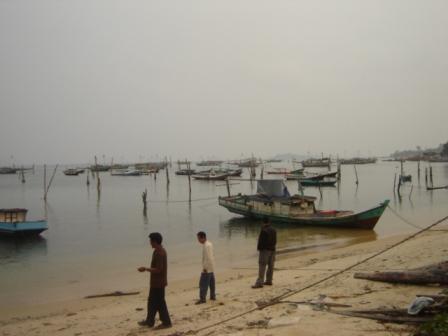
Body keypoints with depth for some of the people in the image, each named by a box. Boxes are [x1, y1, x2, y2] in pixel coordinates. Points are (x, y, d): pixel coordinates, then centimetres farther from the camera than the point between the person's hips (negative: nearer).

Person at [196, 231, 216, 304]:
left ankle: (202, 298, -6)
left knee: (203, 284, -7)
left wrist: (205, 268, -21)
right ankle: (213, 296, 24)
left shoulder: (206, 246, -21)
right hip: (211, 268, 10)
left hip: (207, 268, -10)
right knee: (211, 283, 16)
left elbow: (207, 258, -25)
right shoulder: (209, 244, 10)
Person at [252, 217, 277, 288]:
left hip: (265, 250, -8)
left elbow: (261, 241, -16)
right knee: (270, 266, 12)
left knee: (262, 266, -9)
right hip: (272, 249, 8)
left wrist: (259, 248, -4)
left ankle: (259, 282, -11)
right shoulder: (273, 230, 8)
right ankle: (269, 281, 20)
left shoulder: (264, 231, -17)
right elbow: (275, 241, 14)